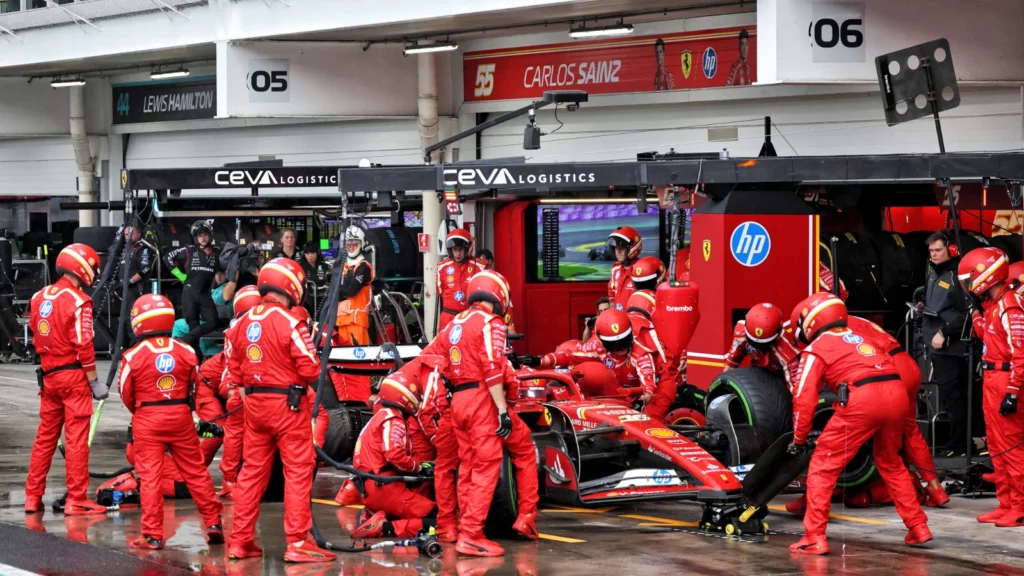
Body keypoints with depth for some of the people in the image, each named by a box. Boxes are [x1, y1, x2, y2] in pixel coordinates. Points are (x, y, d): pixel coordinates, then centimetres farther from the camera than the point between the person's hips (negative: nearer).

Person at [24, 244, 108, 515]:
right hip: (73, 375, -7)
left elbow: (37, 338, 13)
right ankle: (76, 500, -2)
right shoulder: (78, 301, -14)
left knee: (45, 437, 14)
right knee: (77, 439, -3)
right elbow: (83, 347, -15)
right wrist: (95, 381, -10)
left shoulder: (38, 298, 7)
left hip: (48, 375, 7)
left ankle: (33, 496, 18)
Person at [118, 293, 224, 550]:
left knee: (150, 476, 1)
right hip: (180, 417, 3)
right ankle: (214, 523, 16)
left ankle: (153, 535, -1)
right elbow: (194, 387, 8)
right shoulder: (186, 352, -1)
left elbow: (126, 394, -2)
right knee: (196, 472, 12)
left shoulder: (133, 356, -10)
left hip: (147, 421, -3)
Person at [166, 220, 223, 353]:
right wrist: (181, 276, 3)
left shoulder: (217, 253, 5)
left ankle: (183, 342, -11)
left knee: (212, 322, -16)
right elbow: (169, 257, 7)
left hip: (205, 294, 2)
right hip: (190, 293, -2)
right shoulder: (189, 251, -2)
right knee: (193, 325, -1)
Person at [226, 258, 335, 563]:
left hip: (254, 403, 6)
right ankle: (298, 543, -2)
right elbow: (310, 369, -16)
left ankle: (240, 540, 18)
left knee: (253, 470, 13)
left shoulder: (242, 323, 4)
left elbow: (234, 371, 8)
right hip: (288, 403, -6)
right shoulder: (289, 323, -16)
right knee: (298, 471, 0)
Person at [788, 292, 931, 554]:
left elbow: (804, 398, 7)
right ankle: (918, 527, 29)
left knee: (823, 466, 5)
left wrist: (799, 439, 17)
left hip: (863, 398, -6)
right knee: (891, 463, 29)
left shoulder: (815, 350, 14)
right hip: (897, 393, 6)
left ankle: (814, 538, 0)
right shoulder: (857, 339, 33)